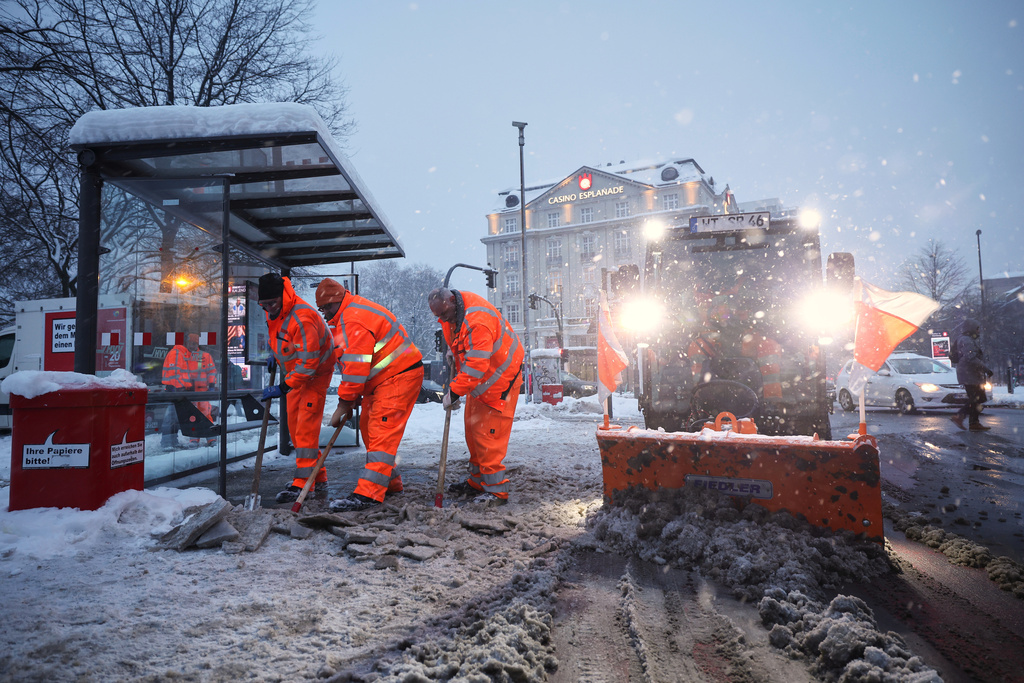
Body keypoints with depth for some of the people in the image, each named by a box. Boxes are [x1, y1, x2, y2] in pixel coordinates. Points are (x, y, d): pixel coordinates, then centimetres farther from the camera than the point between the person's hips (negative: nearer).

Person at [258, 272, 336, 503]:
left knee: (306, 427, -12)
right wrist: (275, 354, 10)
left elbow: (308, 362, -31)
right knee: (295, 427, 10)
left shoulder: (303, 319, -31)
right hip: (294, 374, 9)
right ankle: (319, 480, 18)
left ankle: (303, 483, -7)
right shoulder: (274, 311, -3)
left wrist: (283, 387, -29)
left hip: (315, 374, -9)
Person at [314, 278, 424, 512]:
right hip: (381, 379, 11)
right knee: (368, 427, 14)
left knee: (382, 432, -15)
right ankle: (390, 482, 25)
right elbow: (354, 363, 20)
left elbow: (356, 367, -23)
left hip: (399, 376, -11)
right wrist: (353, 396, 14)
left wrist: (344, 403, -17)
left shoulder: (355, 319, -19)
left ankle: (369, 493, -17)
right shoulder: (349, 315, 16)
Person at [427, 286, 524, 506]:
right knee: (472, 429, 14)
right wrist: (453, 349, 9)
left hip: (499, 377, -10)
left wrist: (454, 392, -29)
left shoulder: (477, 320, -32)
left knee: (488, 434, -10)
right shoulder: (452, 312, -1)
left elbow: (476, 366, -33)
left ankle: (496, 490, 0)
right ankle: (477, 482, 27)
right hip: (478, 379, 10)